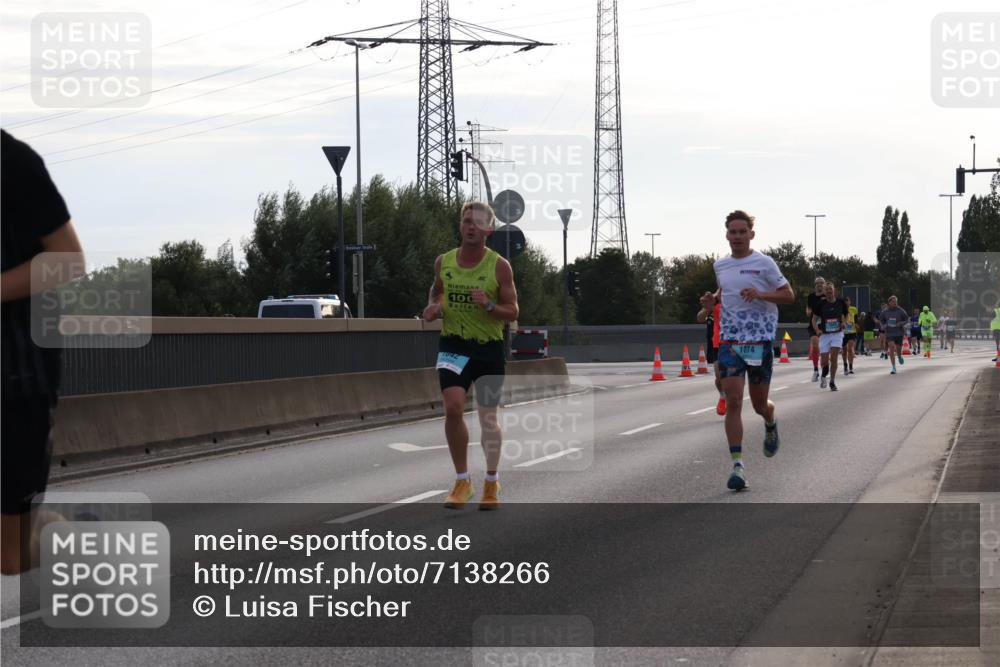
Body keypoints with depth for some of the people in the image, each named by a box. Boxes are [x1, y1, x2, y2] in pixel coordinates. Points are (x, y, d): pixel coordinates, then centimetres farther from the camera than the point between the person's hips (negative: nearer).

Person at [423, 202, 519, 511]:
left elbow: (512, 312, -5)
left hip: (489, 348, -1)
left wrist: (489, 305, -24)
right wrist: (434, 307, 1)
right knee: (453, 408, -16)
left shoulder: (500, 266, -7)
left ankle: (492, 482, 27)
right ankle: (462, 481, -2)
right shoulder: (443, 262, 2)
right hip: (453, 345, 1)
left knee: (488, 418, 7)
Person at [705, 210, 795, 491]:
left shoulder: (764, 263, -4)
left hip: (760, 340, -2)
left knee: (759, 404, 8)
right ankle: (737, 464, -11)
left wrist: (760, 294, -18)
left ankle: (771, 424, 46)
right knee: (733, 401, -11)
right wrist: (713, 299, 6)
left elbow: (788, 296, -2)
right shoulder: (720, 266, 9)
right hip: (730, 340, 2)